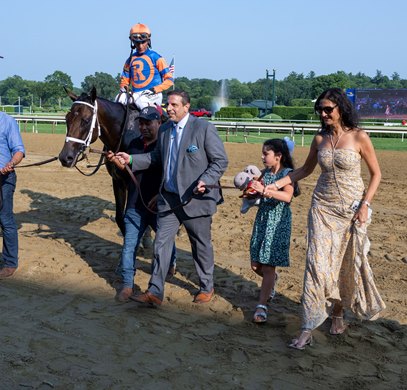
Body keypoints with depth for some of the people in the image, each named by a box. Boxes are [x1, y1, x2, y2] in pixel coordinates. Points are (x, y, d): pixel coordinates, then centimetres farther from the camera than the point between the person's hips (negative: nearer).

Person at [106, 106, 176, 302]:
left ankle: (170, 263, 50)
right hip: (135, 205, 4)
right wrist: (117, 161, -7)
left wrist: (160, 196, -23)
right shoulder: (135, 144, 7)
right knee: (129, 244, -1)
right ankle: (127, 284, 6)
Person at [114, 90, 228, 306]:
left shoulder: (204, 128, -11)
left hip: (196, 198, -5)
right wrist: (131, 159, 5)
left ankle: (206, 288, 29)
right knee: (161, 243, 3)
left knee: (201, 245, 11)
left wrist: (206, 180, -25)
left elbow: (221, 160, -10)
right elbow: (156, 158, 18)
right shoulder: (164, 129, 7)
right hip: (168, 197, 5)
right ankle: (155, 292, 9)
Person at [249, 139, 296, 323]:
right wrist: (251, 190, -11)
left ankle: (262, 306, -4)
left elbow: (287, 196, -28)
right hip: (261, 220, 6)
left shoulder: (287, 173, -11)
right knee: (256, 265, 11)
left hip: (278, 223, -6)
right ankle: (271, 282, 42)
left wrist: (264, 190, -38)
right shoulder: (265, 173, 8)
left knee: (268, 266, -7)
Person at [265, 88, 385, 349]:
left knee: (347, 263, 8)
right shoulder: (320, 139, 4)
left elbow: (376, 174, -1)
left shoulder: (359, 137, -8)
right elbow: (306, 170, 17)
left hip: (351, 208, -2)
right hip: (323, 207, 3)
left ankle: (338, 313, 31)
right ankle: (308, 329, -3)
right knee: (318, 263, -5)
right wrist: (277, 184, 8)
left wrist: (365, 205, -11)